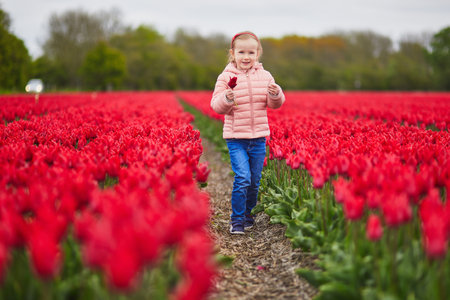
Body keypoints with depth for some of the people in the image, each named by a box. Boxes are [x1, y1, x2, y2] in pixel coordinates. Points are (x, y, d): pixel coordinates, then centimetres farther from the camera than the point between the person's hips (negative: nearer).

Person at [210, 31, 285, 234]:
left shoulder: (264, 76, 6)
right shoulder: (226, 77, -3)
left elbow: (275, 104, 6)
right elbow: (216, 106, -4)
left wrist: (275, 94, -16)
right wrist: (227, 99, -25)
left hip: (259, 137, 3)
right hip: (236, 137, -3)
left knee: (255, 181, 10)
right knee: (242, 178, -13)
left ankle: (247, 213, 32)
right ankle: (237, 220, 2)